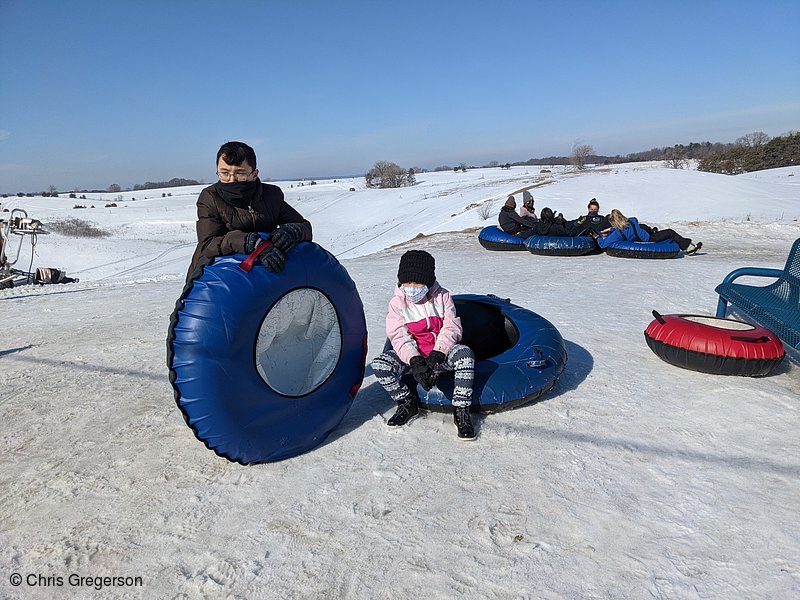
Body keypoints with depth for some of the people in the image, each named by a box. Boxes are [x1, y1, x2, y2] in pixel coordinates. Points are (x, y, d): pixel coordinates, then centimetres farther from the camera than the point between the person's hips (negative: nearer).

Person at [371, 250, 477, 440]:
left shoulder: (442, 297, -3)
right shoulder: (397, 303, -3)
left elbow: (451, 328, -9)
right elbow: (399, 337, -12)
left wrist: (437, 355, -25)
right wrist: (415, 361, -29)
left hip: (441, 353, -1)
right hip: (411, 355, 1)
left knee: (465, 353, -35)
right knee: (379, 364, -26)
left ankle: (462, 411, -24)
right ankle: (408, 403, -2)